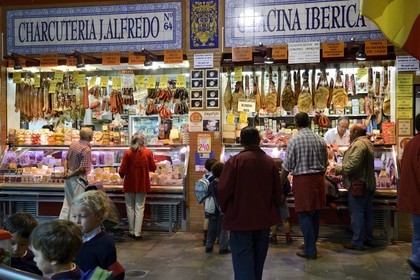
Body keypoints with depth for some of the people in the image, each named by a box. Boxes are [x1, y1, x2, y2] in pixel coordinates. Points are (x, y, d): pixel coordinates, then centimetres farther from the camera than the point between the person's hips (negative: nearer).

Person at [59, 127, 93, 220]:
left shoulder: (73, 144, 3)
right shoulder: (86, 149, -21)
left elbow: (66, 158, 11)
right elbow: (83, 169, -25)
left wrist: (66, 170, -1)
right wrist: (69, 175, -14)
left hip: (69, 177, 8)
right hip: (78, 178, -8)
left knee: (67, 201, 18)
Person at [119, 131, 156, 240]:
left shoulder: (128, 153, -10)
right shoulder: (148, 153, -7)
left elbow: (122, 171, -9)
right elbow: (153, 168, 2)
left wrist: (122, 174, 12)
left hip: (130, 184, 0)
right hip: (142, 185, 1)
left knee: (130, 208, 13)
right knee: (139, 208, 5)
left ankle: (132, 231, 19)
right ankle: (137, 233, 4)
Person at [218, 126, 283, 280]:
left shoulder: (235, 160, -14)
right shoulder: (270, 162, -3)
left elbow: (223, 191, -14)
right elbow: (277, 193, 1)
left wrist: (226, 210, 6)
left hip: (241, 220, -4)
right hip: (264, 220, 4)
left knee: (243, 264, 1)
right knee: (258, 263, 21)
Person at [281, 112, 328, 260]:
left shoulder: (294, 141, -11)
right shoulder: (320, 140, 4)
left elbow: (287, 167, -8)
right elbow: (325, 163, 11)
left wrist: (279, 184, 4)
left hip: (302, 180, -5)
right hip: (318, 178, 6)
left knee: (305, 215, 1)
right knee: (315, 213, 15)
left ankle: (310, 250, 3)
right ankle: (311, 243, 30)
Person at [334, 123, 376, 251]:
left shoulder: (358, 145, -17)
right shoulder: (367, 143, 17)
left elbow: (353, 165, -26)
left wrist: (339, 169, -11)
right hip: (368, 184, 11)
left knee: (356, 214, -4)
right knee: (367, 212, 16)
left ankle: (357, 242, 1)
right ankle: (369, 239, 25)